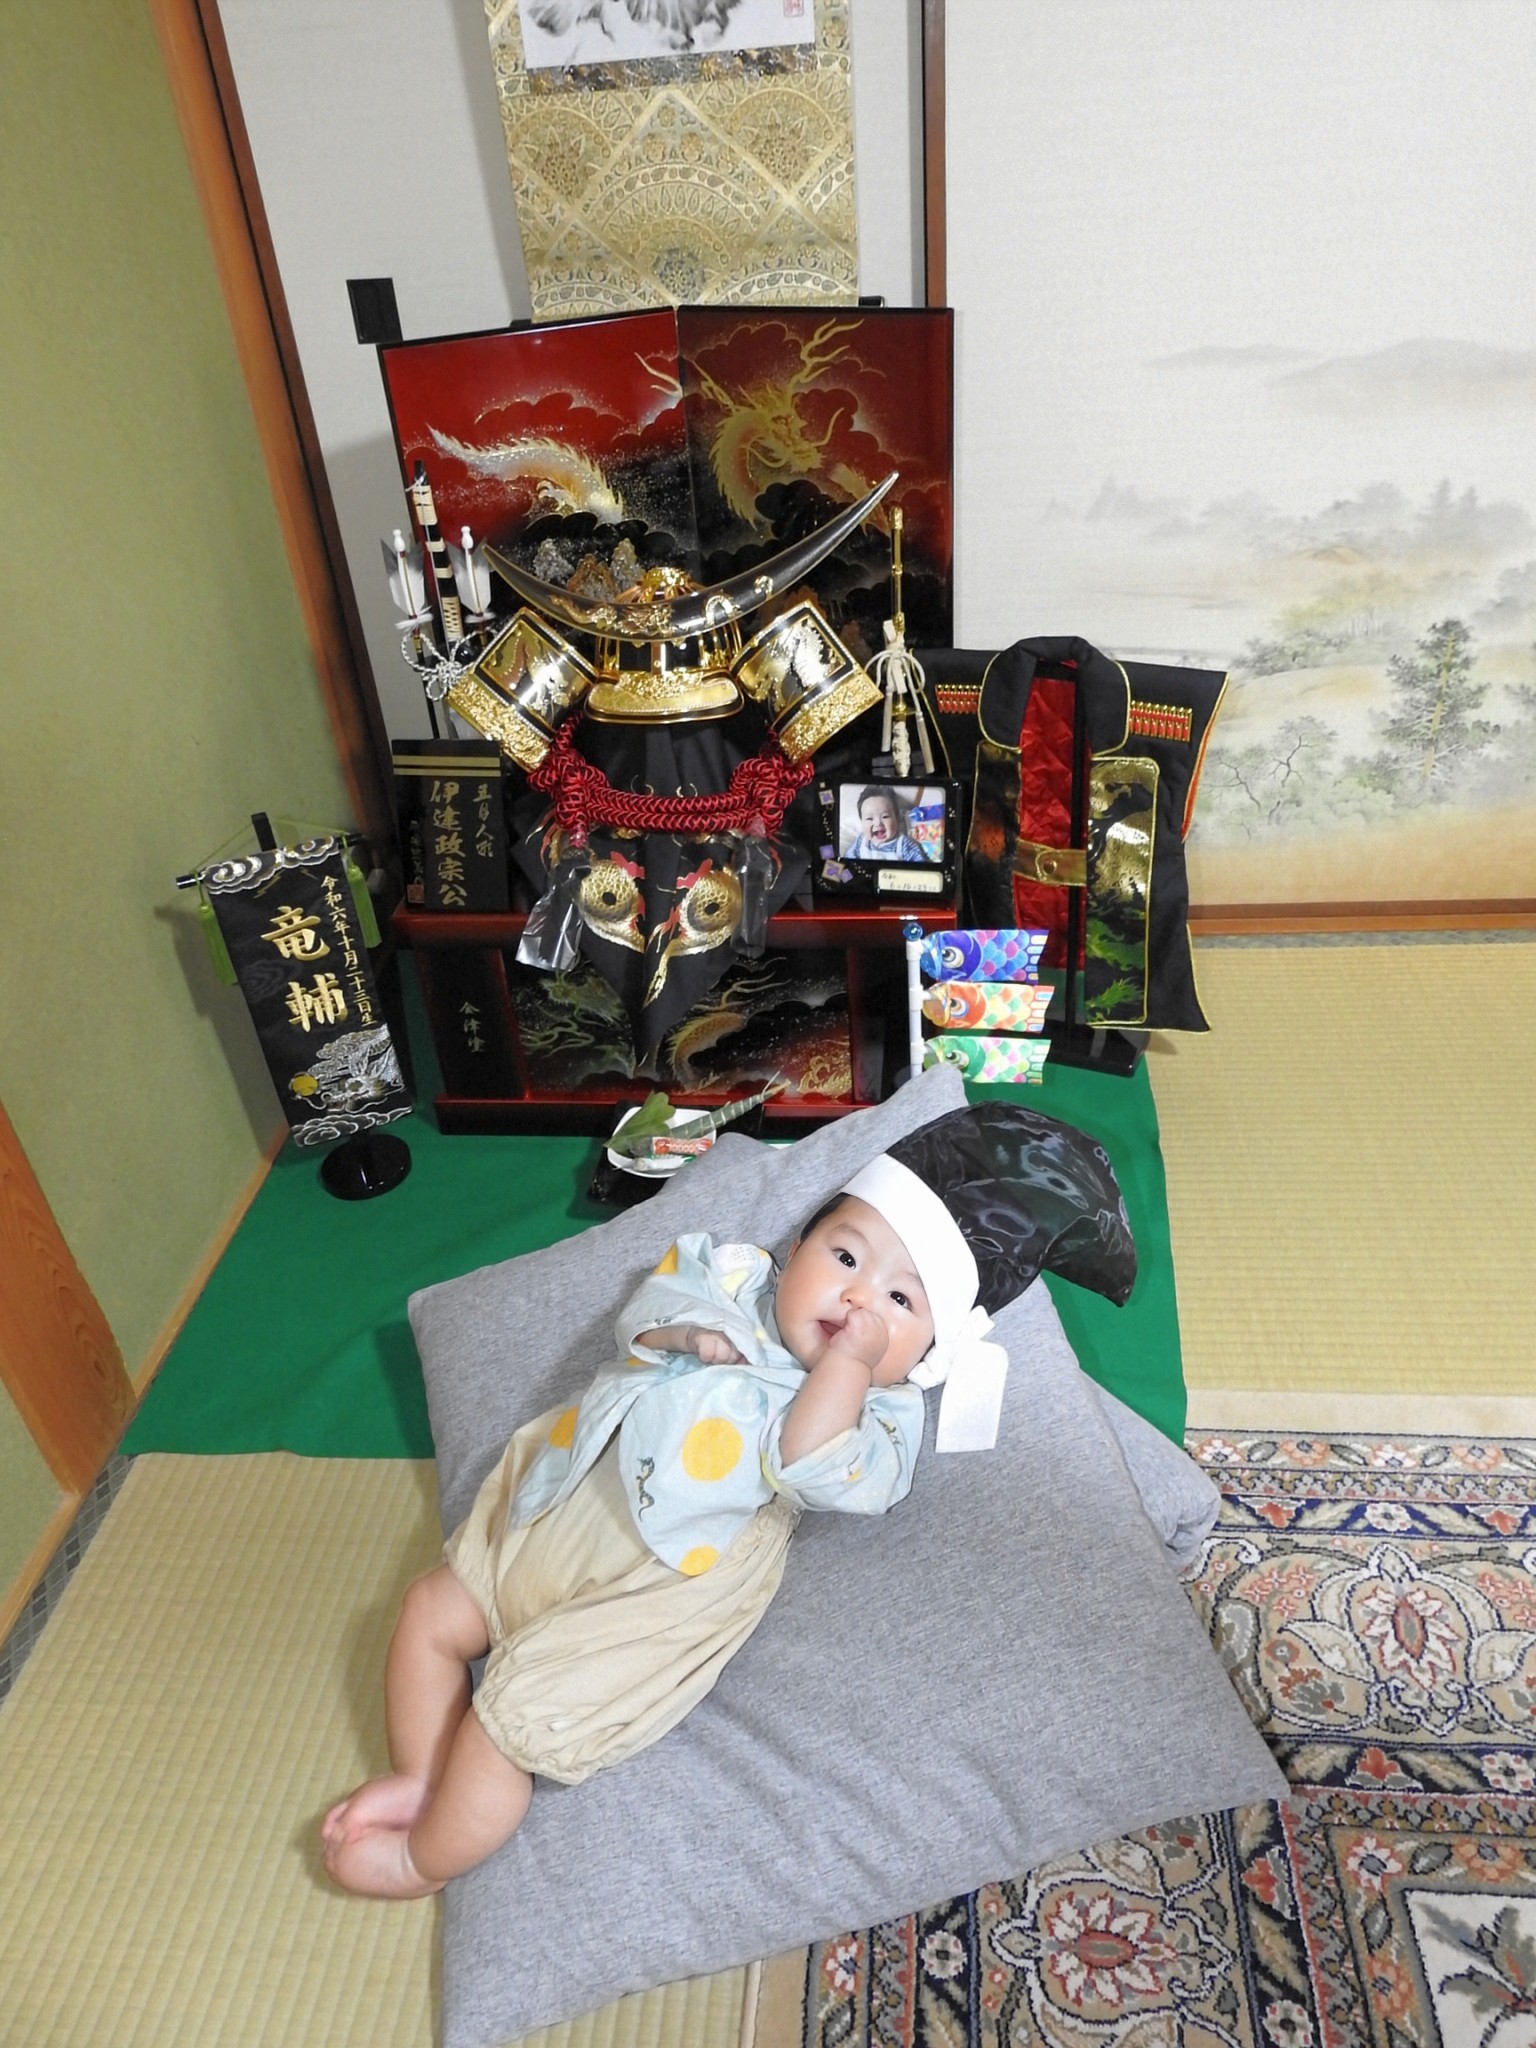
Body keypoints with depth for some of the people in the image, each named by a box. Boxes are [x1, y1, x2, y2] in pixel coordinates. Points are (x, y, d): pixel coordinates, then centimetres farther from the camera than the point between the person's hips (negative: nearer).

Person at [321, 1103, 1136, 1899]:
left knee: (513, 1711, -10)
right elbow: (642, 1309, 7)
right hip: (562, 1490, 7)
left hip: (663, 1584, -6)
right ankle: (421, 1779, 27)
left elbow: (816, 1476, -24)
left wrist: (847, 1359, -26)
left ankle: (424, 1860, 15)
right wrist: (684, 1332, -13)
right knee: (432, 1612, 10)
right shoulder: (734, 1277, 7)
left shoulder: (878, 1412, -7)